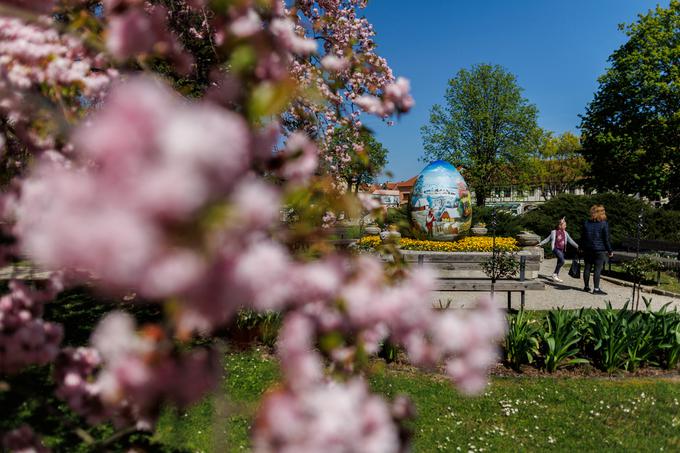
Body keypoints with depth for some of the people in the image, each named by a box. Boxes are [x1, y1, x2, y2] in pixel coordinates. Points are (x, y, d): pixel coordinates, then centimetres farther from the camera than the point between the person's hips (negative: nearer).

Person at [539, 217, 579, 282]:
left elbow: (570, 240, 13)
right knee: (562, 261, -21)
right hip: (556, 249, -6)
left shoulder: (565, 233, 10)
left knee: (559, 263, 9)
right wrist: (540, 243, 2)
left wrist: (577, 246, 8)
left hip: (562, 250, 6)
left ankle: (556, 277, 19)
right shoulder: (554, 232, -2)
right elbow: (547, 239, 4)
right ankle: (555, 274, -9)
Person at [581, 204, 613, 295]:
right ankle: (596, 289, -4)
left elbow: (582, 237, 10)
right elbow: (606, 239, -7)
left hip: (587, 250, 4)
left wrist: (583, 247, 20)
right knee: (597, 269, -3)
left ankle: (586, 286, 19)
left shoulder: (586, 223, 5)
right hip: (600, 250, -4)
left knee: (587, 267, 11)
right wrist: (610, 251, 1)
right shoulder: (604, 224, -7)